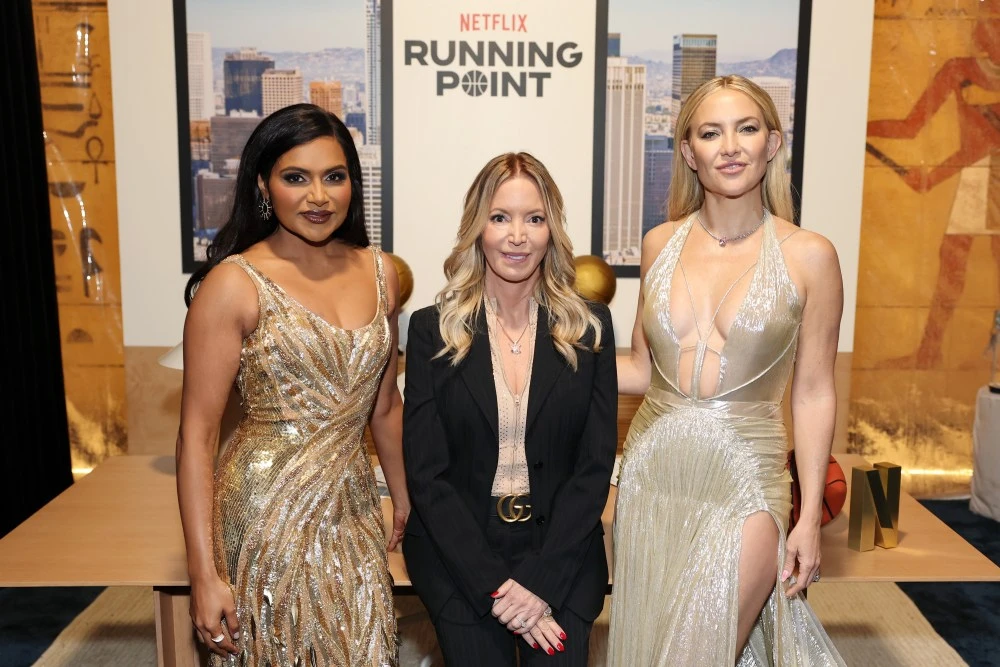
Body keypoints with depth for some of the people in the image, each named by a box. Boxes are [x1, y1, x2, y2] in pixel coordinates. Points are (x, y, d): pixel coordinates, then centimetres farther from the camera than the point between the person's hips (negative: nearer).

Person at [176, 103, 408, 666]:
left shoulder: (380, 272, 3)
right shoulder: (234, 283, -12)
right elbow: (197, 434, -12)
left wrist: (405, 499, 19)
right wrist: (205, 574, -14)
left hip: (354, 511, 5)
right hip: (267, 516, -5)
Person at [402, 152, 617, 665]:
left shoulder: (589, 327, 1)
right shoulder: (432, 329, -2)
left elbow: (595, 464, -1)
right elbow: (425, 473, -4)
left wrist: (541, 580, -11)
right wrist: (495, 583, -12)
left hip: (561, 550, 1)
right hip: (458, 551, 0)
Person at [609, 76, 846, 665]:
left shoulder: (808, 256, -6)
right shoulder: (661, 244, 3)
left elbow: (813, 393, -3)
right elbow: (644, 369, 9)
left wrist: (810, 518, -4)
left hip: (744, 486, -3)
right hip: (652, 477, 4)